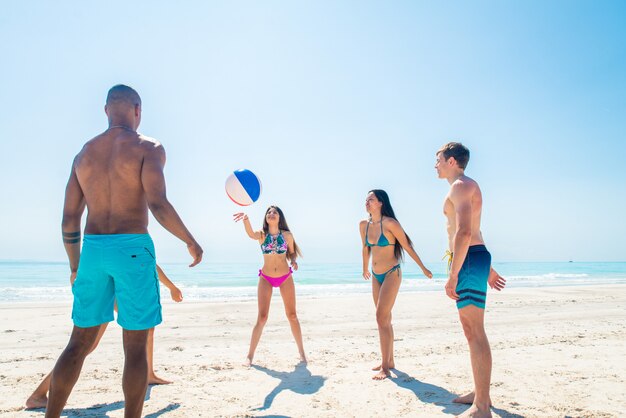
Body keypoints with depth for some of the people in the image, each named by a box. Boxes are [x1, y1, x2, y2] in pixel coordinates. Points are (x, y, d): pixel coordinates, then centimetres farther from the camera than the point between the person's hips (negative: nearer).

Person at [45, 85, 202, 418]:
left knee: (79, 343, 16)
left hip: (93, 249, 6)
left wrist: (75, 266, 22)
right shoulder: (148, 147, -3)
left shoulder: (84, 153, 13)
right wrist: (190, 241, -4)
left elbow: (69, 220, 11)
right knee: (135, 346, 3)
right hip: (132, 249, -5)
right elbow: (158, 204, -17)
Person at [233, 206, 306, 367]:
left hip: (285, 277, 1)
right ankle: (250, 355, 9)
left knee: (292, 315, 8)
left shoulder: (287, 235, -3)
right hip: (266, 278, -1)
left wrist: (293, 261, -12)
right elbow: (251, 234, -30)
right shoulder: (262, 234, -6)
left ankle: (301, 352, 22)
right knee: (262, 318, -3)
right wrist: (246, 219, -50)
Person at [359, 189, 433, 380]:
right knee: (385, 319, 14)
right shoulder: (364, 225, 1)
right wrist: (365, 269, 27)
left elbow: (407, 246, -9)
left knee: (381, 318, -12)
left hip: (391, 274, -7)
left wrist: (423, 268, -1)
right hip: (376, 276, 7)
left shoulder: (390, 223, -17)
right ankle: (389, 361, 26)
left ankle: (385, 368, -5)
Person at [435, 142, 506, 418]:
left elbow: (464, 232, -23)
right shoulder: (465, 187, 23)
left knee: (475, 332, -8)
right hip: (473, 258, 11)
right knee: (472, 331, 16)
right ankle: (480, 393, 27)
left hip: (468, 260, -11)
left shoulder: (461, 185, -10)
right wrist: (487, 269, 31)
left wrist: (452, 275, -25)